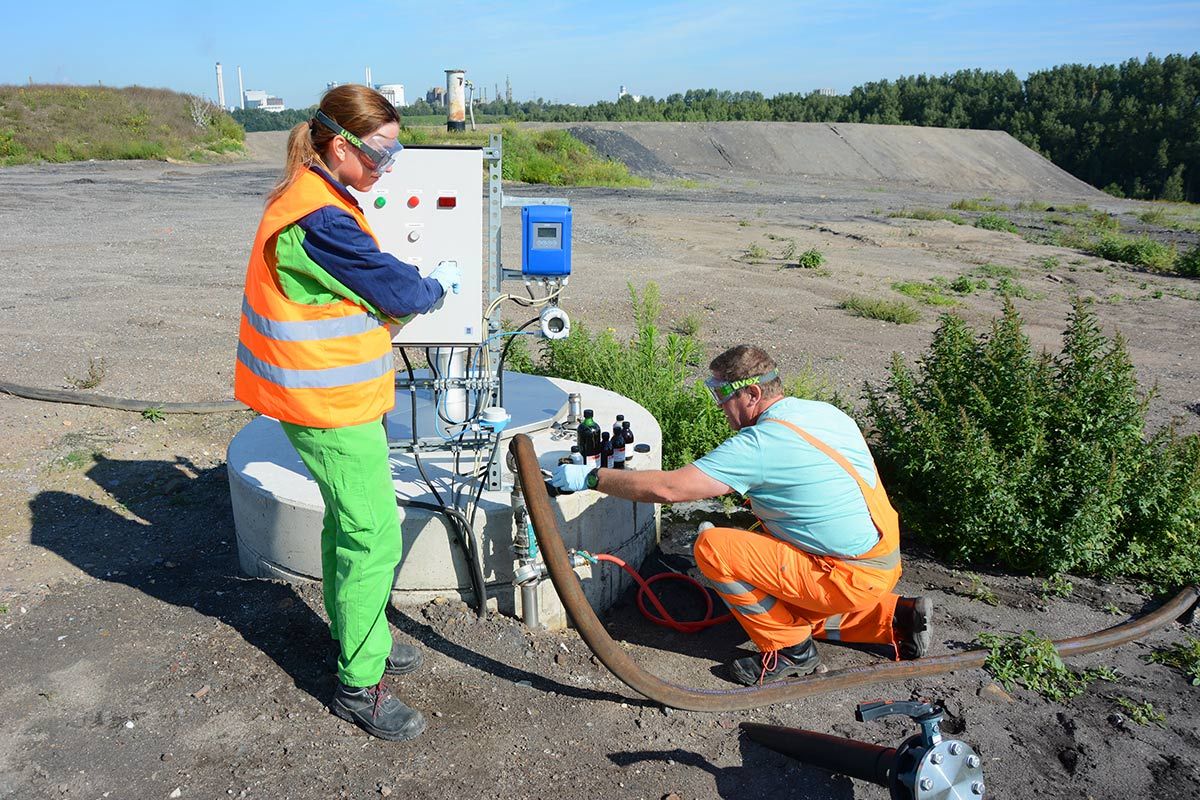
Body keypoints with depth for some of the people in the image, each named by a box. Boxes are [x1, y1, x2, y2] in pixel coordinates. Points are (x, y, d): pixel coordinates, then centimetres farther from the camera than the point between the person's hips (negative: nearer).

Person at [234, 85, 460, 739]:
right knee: (374, 537, -3)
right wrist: (440, 283, 1)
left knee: (348, 523, 22)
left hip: (326, 392, 11)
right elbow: (398, 293, -17)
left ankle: (358, 640, 40)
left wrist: (409, 284, 3)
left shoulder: (312, 201, 10)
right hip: (330, 404, -11)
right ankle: (359, 686, 11)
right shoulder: (319, 220, -24)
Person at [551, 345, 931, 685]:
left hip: (851, 576, -9)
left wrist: (590, 477, -14)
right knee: (786, 606, 31)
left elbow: (666, 488, -25)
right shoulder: (822, 411, 5)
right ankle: (895, 616, 20)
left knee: (712, 546, -14)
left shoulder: (761, 444, -23)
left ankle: (790, 649, 1)